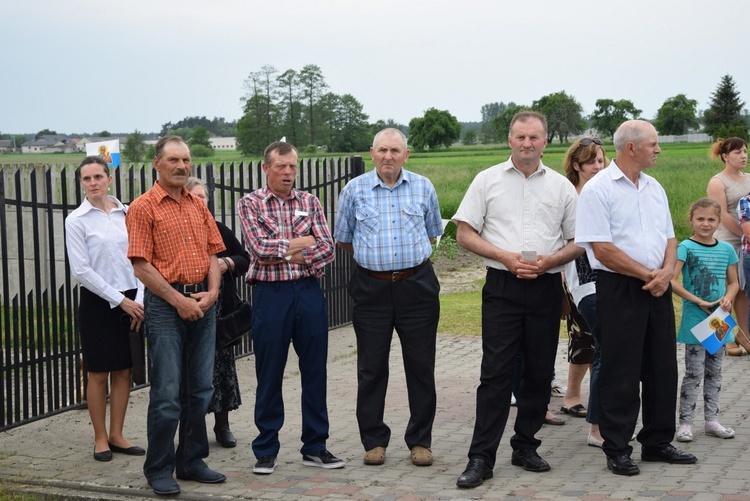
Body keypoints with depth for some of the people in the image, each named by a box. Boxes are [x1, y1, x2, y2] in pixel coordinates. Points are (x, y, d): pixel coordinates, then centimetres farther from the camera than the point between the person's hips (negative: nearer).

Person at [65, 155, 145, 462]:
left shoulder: (126, 213, 6)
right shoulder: (76, 220, -5)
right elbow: (81, 270, -9)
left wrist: (139, 300, -3)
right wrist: (119, 300, -12)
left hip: (130, 302, 4)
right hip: (98, 302, -4)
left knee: (124, 370, 7)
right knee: (98, 373, 2)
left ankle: (116, 435, 18)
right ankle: (100, 438, 14)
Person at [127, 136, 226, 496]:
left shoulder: (198, 206, 13)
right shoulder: (144, 207, -5)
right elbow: (141, 265, -10)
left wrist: (211, 292, -3)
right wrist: (179, 301, -13)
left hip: (203, 303, 6)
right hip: (165, 304, -6)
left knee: (200, 388, 10)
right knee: (167, 391, -5)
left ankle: (192, 460, 21)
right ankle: (159, 469, 6)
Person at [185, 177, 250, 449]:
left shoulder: (219, 229, 10)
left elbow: (244, 259, 13)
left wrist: (228, 263, -7)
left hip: (220, 311, 4)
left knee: (223, 362, 7)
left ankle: (222, 424, 20)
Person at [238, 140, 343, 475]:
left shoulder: (309, 202, 9)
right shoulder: (250, 204, 1)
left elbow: (328, 248, -1)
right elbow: (260, 248, -13)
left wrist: (284, 253, -11)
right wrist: (303, 241, -5)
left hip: (308, 291, 3)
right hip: (270, 294, -3)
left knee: (314, 371, 7)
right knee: (269, 375, 4)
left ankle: (315, 447, 18)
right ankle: (266, 450, 14)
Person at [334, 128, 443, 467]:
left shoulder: (423, 188, 6)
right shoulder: (354, 190, 3)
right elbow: (342, 240, 12)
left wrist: (409, 257, 12)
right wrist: (373, 258, 10)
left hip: (416, 285, 1)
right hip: (371, 288, 0)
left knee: (421, 366, 4)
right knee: (371, 368, 4)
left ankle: (420, 440, 15)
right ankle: (374, 440, 16)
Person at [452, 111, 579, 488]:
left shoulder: (561, 186, 9)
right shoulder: (487, 180, 5)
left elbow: (577, 242, 10)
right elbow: (465, 234, 2)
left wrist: (548, 261, -10)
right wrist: (505, 257, -11)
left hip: (546, 287, 2)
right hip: (502, 287, -2)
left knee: (539, 372, 7)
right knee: (495, 372, -6)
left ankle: (525, 447, 22)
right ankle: (481, 458, -4)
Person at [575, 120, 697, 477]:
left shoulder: (654, 188, 13)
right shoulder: (598, 189, -9)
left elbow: (669, 238, 15)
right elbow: (602, 249, -16)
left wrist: (667, 271, -6)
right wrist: (648, 275, -13)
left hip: (657, 288, 7)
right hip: (619, 289, -7)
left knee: (662, 367, 11)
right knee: (620, 373, -1)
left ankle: (658, 443, 24)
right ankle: (617, 450, 10)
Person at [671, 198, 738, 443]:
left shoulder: (726, 249, 7)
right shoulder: (685, 248, -9)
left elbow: (734, 282, 14)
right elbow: (672, 281, -18)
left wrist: (728, 298, -7)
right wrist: (699, 302, -20)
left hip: (719, 320, 5)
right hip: (694, 319, -5)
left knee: (714, 371, 13)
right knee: (694, 372, -3)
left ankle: (712, 420, 22)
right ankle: (685, 422, 4)